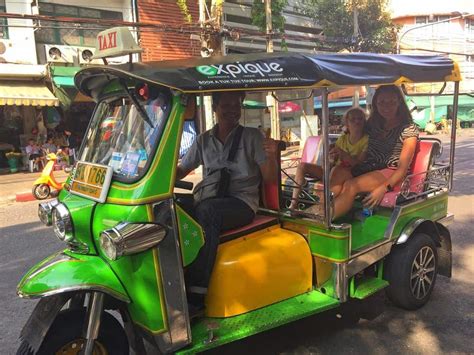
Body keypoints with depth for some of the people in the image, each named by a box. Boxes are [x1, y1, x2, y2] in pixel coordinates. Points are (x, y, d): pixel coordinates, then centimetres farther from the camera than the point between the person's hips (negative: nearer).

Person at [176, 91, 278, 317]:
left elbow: (270, 180, 2)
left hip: (242, 203, -3)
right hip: (208, 202, 3)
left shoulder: (252, 137, 5)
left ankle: (196, 297, -34)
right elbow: (181, 171, 19)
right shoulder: (204, 140, 14)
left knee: (207, 211, -36)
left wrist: (271, 156, -18)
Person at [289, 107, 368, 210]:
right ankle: (293, 204, -16)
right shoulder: (342, 139, 12)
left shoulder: (366, 140, -4)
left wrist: (344, 154, -32)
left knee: (336, 170, -40)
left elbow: (359, 164, -16)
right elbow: (333, 162, 9)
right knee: (302, 166, -10)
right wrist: (331, 158, -15)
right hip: (334, 173, 6)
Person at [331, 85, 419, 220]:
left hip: (391, 173, -5)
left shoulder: (408, 129, -1)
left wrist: (384, 188, -25)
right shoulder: (372, 124, 18)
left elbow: (403, 167, -9)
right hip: (367, 167, 6)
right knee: (339, 174, -28)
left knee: (350, 185, -34)